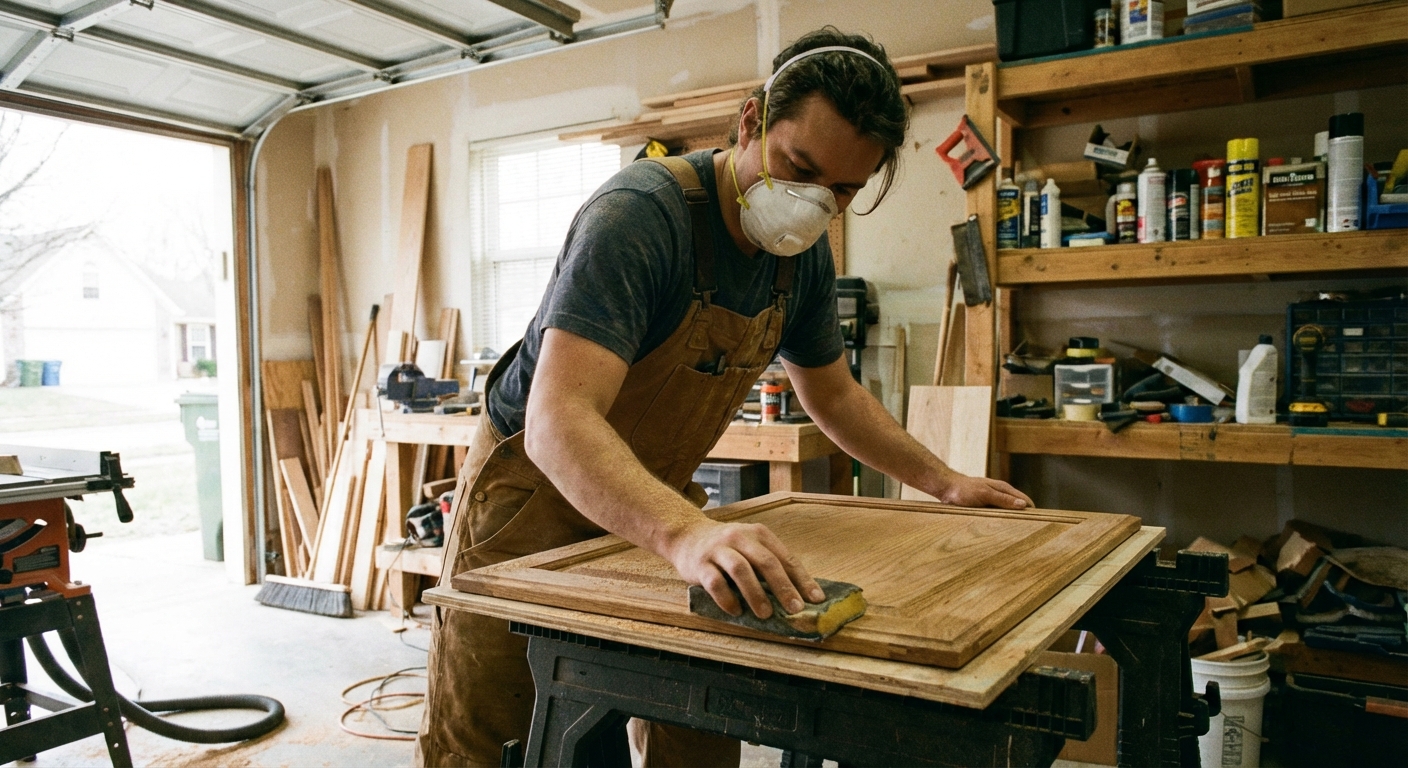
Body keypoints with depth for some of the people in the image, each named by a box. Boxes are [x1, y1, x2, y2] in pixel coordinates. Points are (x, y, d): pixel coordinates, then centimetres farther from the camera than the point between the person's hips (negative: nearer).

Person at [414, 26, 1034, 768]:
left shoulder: (804, 256, -5)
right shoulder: (639, 214, -29)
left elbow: (833, 393, 12)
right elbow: (559, 419, -40)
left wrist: (943, 482, 9)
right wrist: (686, 533, -56)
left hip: (655, 503, 6)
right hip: (536, 492, -5)